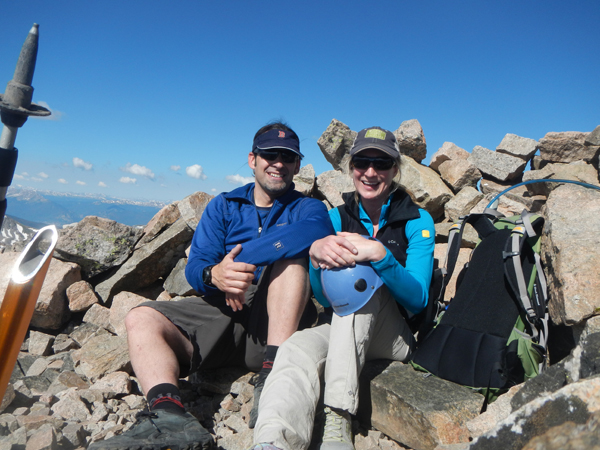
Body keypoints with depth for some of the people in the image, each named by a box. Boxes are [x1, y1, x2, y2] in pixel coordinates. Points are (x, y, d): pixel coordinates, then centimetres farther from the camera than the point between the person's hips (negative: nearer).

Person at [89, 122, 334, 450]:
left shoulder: (307, 208, 9)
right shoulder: (223, 206, 17)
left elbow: (317, 231, -19)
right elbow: (194, 267, 3)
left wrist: (244, 259, -24)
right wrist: (213, 275, -23)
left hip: (273, 322, -2)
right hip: (219, 310, 3)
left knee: (289, 256, -25)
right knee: (141, 319, -16)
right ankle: (169, 414, -40)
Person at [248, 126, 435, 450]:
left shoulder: (416, 221, -1)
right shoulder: (337, 217, 6)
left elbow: (417, 299, -11)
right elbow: (324, 298, -1)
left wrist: (380, 255, -30)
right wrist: (316, 254, -23)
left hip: (399, 335, -1)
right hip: (341, 329, 2)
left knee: (358, 276, -32)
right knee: (297, 348, -32)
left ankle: (338, 421, -37)